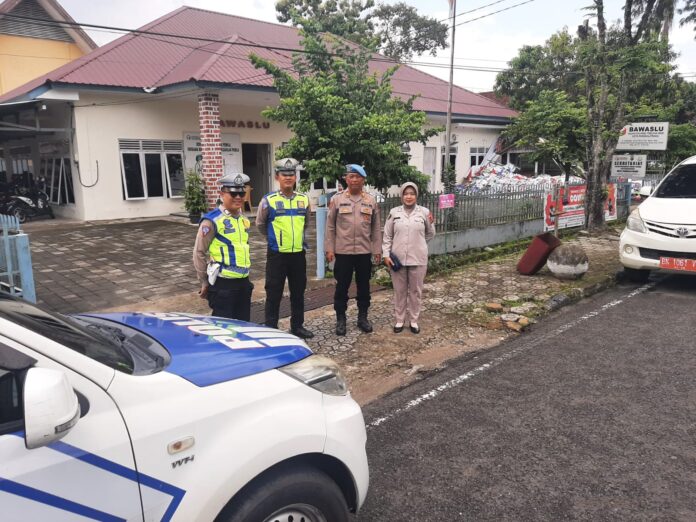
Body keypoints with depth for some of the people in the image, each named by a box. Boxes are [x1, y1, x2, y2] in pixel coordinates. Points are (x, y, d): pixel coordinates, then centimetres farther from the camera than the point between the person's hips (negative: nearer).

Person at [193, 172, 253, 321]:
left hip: (243, 281, 7)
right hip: (222, 284, -7)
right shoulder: (212, 221, -13)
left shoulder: (244, 219, 9)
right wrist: (204, 282, -4)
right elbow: (199, 253, -9)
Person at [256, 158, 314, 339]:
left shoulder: (304, 199, 3)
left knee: (298, 292, 13)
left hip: (298, 254, 4)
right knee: (274, 293, 3)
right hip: (276, 254, -4)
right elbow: (260, 224, 6)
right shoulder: (269, 200, -8)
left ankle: (297, 325, 27)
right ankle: (271, 328, 14)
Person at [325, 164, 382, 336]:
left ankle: (362, 317, 24)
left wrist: (377, 250, 3)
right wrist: (329, 249, -5)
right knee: (342, 286, 6)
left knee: (364, 286, 10)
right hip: (343, 251, -2)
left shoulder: (371, 201, 6)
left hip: (365, 251, 2)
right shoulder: (336, 200, 0)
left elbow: (376, 228, 7)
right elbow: (330, 227, 1)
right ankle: (340, 319, 17)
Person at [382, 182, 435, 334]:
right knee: (400, 291, 10)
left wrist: (430, 223, -6)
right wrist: (386, 254, -3)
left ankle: (414, 320, 23)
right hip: (398, 258, 0)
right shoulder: (394, 212, 1)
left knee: (416, 291, 10)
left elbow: (430, 235, 10)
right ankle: (399, 320, 23)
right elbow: (387, 236, 3)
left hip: (418, 259, 0)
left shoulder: (424, 212, 0)